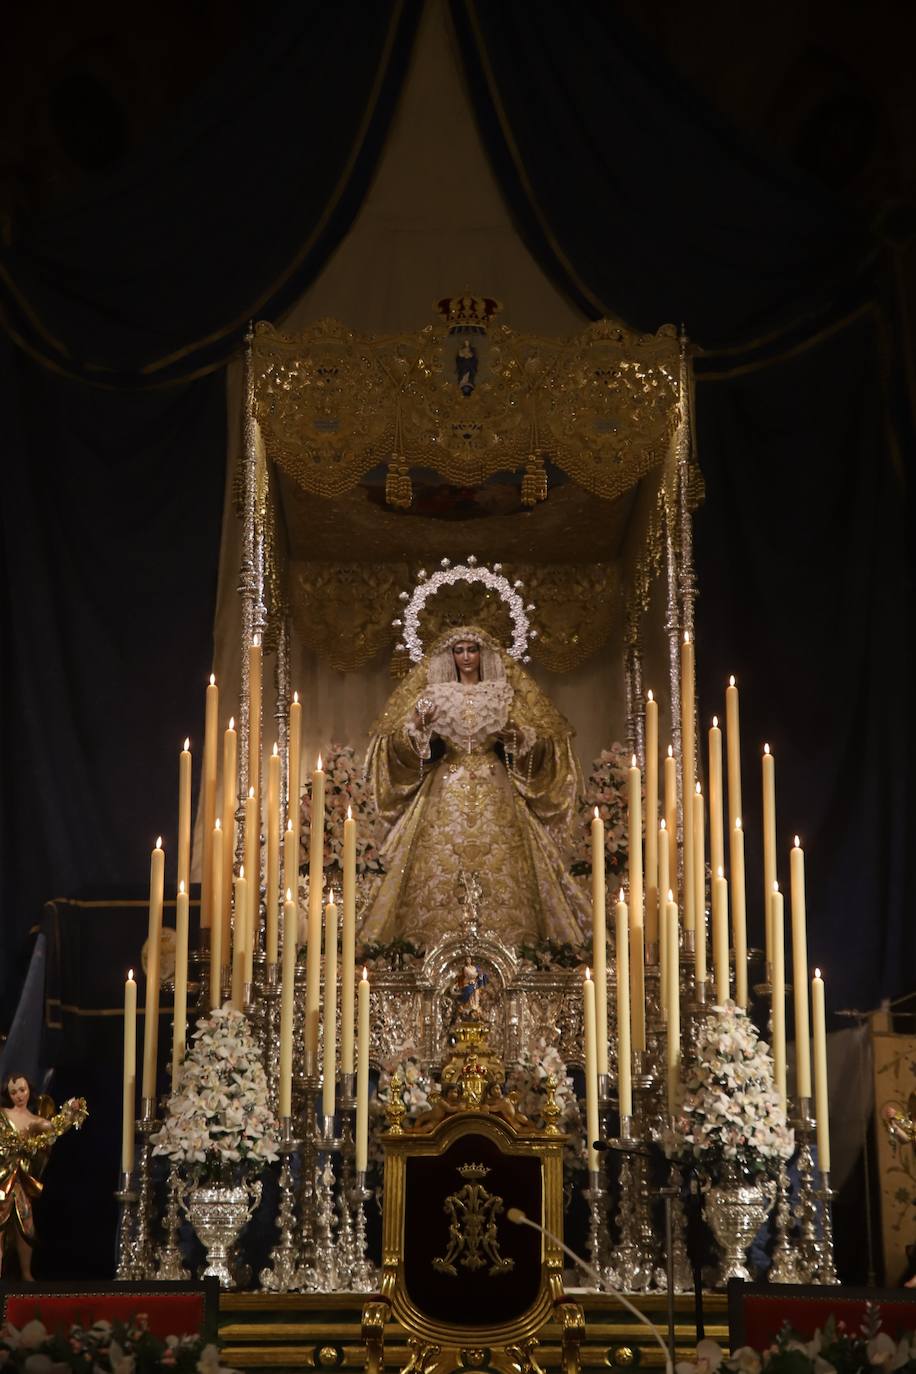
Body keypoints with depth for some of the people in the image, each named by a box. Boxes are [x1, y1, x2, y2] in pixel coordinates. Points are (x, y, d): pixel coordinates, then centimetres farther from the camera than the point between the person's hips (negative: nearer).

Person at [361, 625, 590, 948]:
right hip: (446, 792, 0)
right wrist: (418, 725, -18)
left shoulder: (503, 693, 8)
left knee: (498, 863, -7)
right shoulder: (434, 693, 8)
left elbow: (541, 742, 5)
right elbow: (400, 744, 2)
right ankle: (441, 937, -2)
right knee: (441, 863, -8)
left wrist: (513, 734, -14)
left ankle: (502, 937, -1)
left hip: (495, 792, 0)